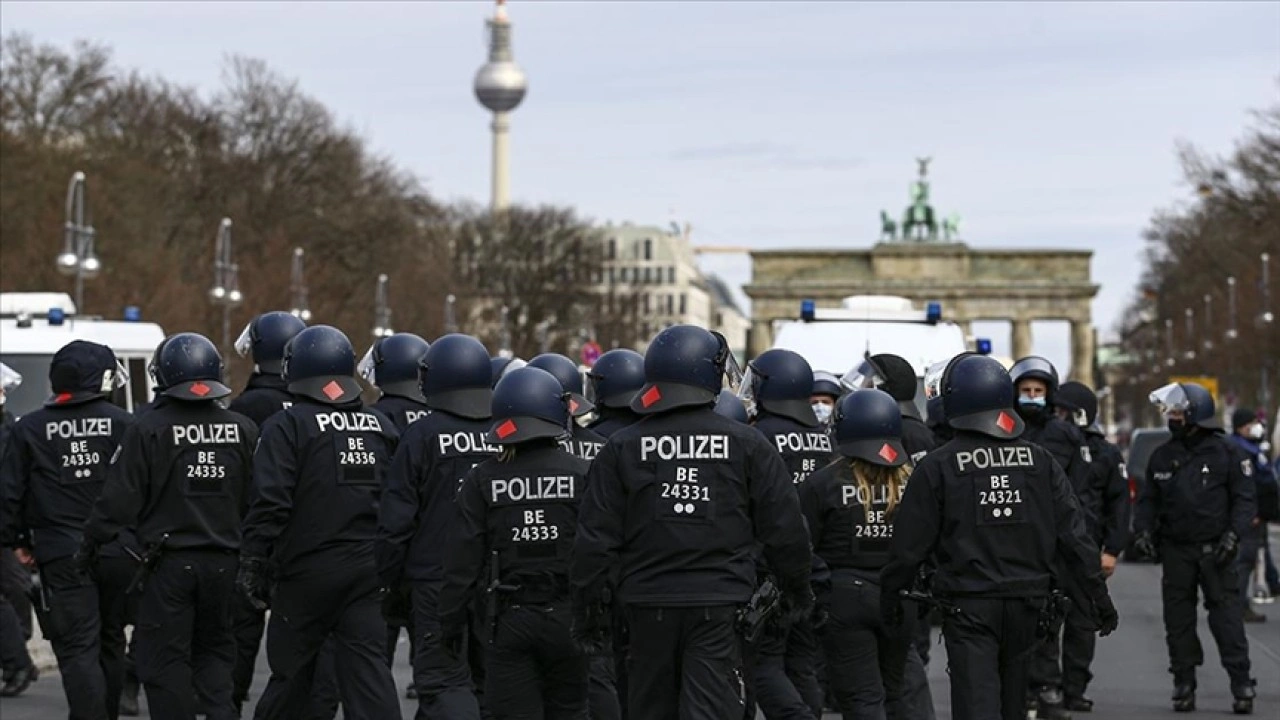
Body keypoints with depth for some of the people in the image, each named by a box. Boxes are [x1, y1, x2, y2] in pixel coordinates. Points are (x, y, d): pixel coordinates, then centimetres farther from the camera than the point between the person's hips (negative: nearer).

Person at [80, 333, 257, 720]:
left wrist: (91, 544, 2)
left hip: (168, 561, -4)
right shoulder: (242, 430, 1)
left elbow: (120, 499, -10)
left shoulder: (149, 430, -11)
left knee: (165, 658, 4)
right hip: (223, 561, 4)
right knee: (214, 648, 18)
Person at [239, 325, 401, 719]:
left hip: (308, 572, -4)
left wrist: (252, 563, -10)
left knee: (291, 671, 8)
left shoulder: (288, 427, -8)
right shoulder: (381, 427, 10)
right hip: (368, 570, 4)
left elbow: (270, 504, -15)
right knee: (368, 669, 0)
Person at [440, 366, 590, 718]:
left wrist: (451, 621, 7)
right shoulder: (582, 474, -6)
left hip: (510, 618, 0)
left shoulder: (483, 479, -2)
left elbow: (464, 558, -1)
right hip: (566, 616, 0)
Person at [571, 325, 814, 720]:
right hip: (719, 604, -2)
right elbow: (784, 527, 2)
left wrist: (589, 604, 10)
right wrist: (797, 588, 18)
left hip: (649, 603, 2)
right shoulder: (746, 445, -3)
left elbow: (597, 536, -1)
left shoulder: (622, 449, -1)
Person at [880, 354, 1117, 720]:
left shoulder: (937, 467, -8)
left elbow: (910, 543, -5)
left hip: (969, 607, -4)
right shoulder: (1040, 461, 3)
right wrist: (1098, 595, 9)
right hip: (1027, 605, 4)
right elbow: (1073, 535, 2)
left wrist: (890, 595, 9)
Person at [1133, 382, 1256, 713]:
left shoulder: (1227, 453, -1)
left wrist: (1234, 533, -15)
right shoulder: (1162, 456, 11)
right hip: (1175, 551, 4)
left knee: (1227, 617, -7)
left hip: (1215, 551, -4)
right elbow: (1149, 499, 15)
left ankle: (1241, 685, -5)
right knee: (1178, 620, 5)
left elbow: (1245, 499, -2)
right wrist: (1143, 529, -3)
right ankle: (1184, 684, 12)